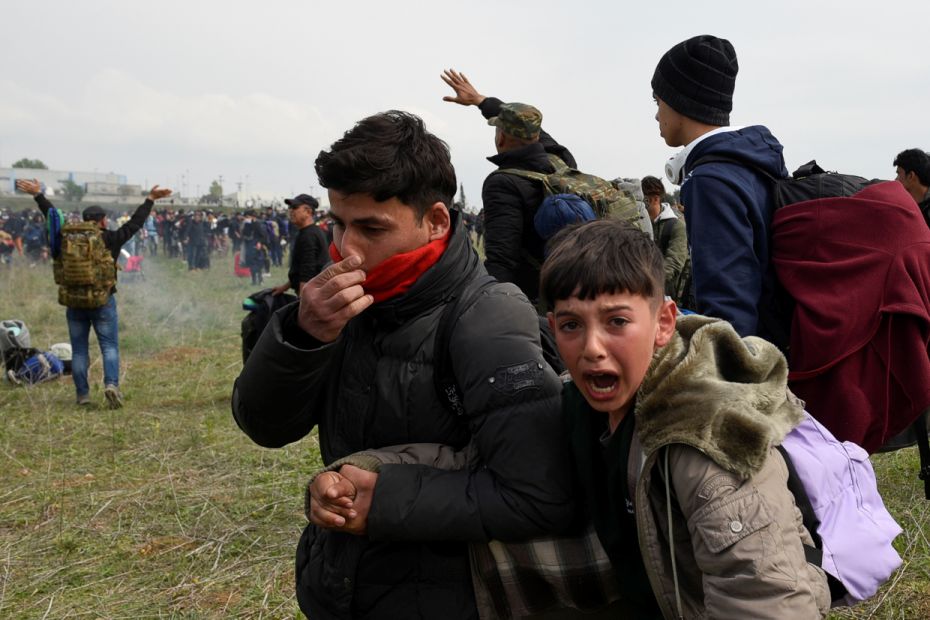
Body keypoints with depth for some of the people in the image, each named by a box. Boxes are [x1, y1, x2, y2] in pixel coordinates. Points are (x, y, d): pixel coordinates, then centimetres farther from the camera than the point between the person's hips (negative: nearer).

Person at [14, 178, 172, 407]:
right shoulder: (111, 239, -4)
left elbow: (52, 215, 10)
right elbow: (135, 222, 1)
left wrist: (38, 195, 19)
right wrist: (150, 200, 8)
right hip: (103, 300, -2)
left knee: (79, 349, 9)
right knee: (109, 346, 1)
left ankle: (82, 394, 9)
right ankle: (111, 383, -19)